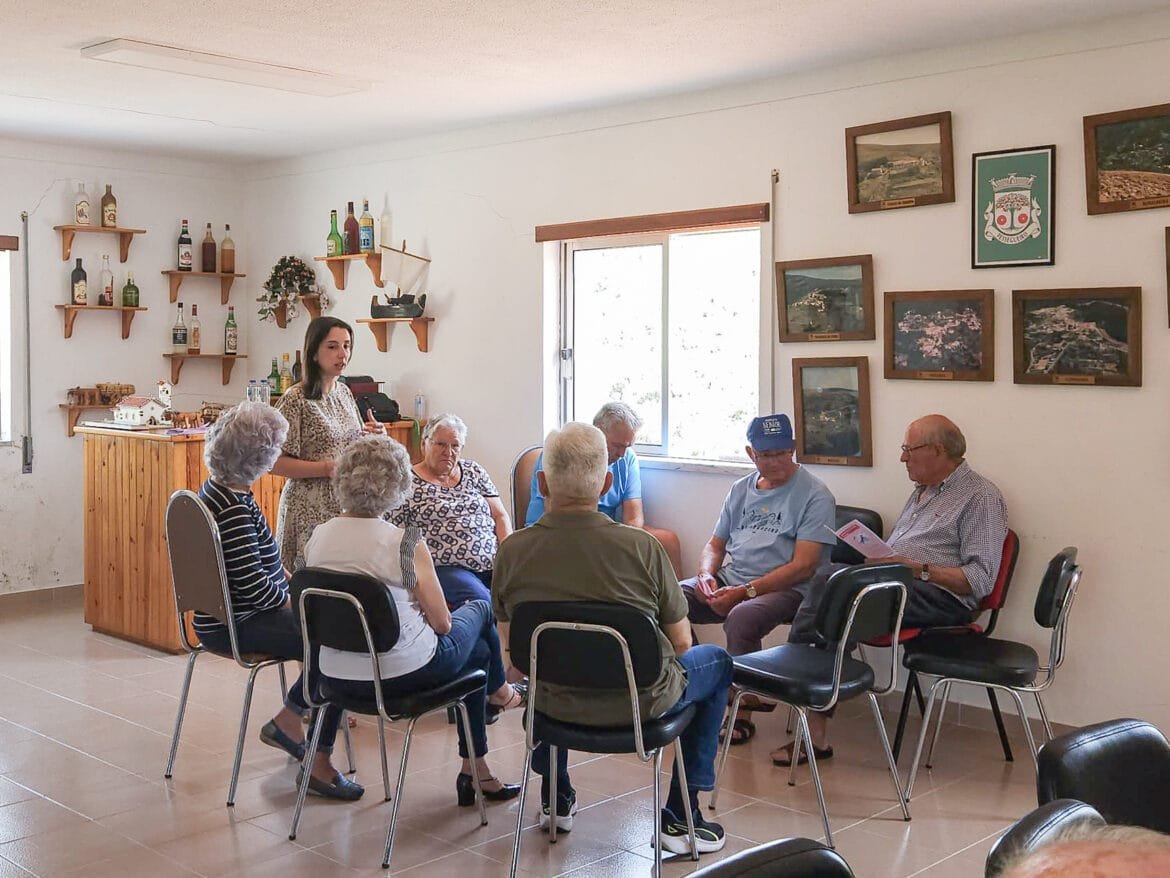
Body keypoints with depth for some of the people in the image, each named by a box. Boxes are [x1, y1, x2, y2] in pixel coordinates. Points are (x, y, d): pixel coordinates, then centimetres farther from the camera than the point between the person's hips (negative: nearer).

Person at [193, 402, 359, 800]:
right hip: (236, 627, -11)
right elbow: (254, 585, -25)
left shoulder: (220, 489, 8)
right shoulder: (232, 508, -24)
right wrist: (293, 598, -8)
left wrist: (291, 586, 7)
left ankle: (286, 720, 19)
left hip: (228, 614, 11)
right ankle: (319, 764, -7)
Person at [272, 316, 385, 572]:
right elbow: (276, 462, -16)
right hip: (312, 510, -7)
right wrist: (328, 468, -21)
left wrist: (376, 436, 2)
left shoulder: (344, 392, 9)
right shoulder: (296, 400, -13)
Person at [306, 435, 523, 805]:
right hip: (401, 674, -6)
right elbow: (442, 622, -12)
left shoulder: (317, 538, -4)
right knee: (480, 611, 24)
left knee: (477, 649, 29)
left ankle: (475, 769, 38)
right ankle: (500, 690, 52)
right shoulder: (405, 543, -21)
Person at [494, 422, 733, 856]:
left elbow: (512, 647, 3)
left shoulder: (512, 551, -13)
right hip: (639, 704, -3)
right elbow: (680, 644, -9)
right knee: (717, 660, 25)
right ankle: (680, 816, 21)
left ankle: (555, 799, 46)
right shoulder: (641, 547, -21)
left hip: (552, 704, 3)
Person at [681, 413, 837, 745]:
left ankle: (744, 711, -19)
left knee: (740, 618, -36)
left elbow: (803, 566, -12)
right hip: (730, 579, 7)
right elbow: (714, 545, 21)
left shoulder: (814, 495, -4)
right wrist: (706, 575, -3)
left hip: (786, 589, -6)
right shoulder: (741, 490, 17)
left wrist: (745, 591, -19)